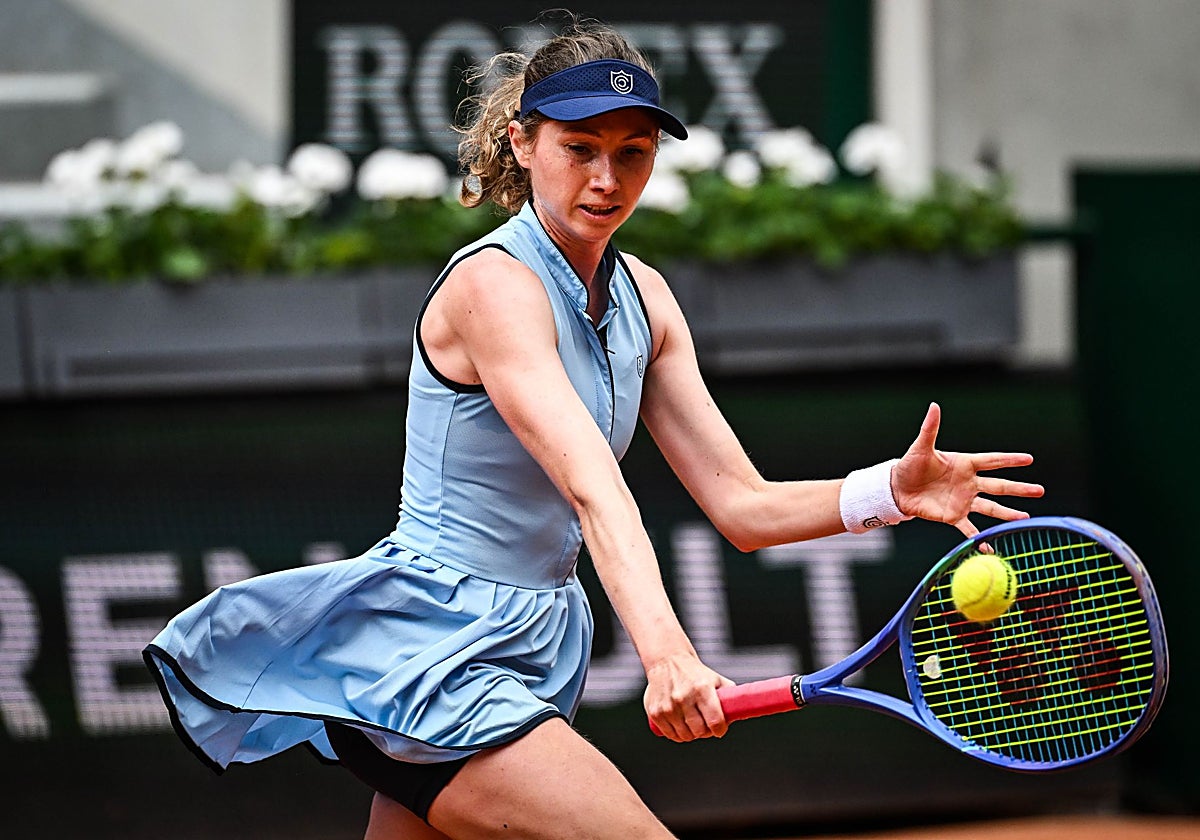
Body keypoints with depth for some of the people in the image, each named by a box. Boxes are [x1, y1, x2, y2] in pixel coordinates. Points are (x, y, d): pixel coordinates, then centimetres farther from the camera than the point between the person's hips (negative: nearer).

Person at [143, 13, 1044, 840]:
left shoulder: (641, 296, 7)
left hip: (529, 648, 8)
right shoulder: (494, 284, -18)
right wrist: (664, 652, -46)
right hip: (436, 656, -8)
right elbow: (593, 489, -33)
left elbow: (741, 504, 2)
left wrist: (891, 490, -15)